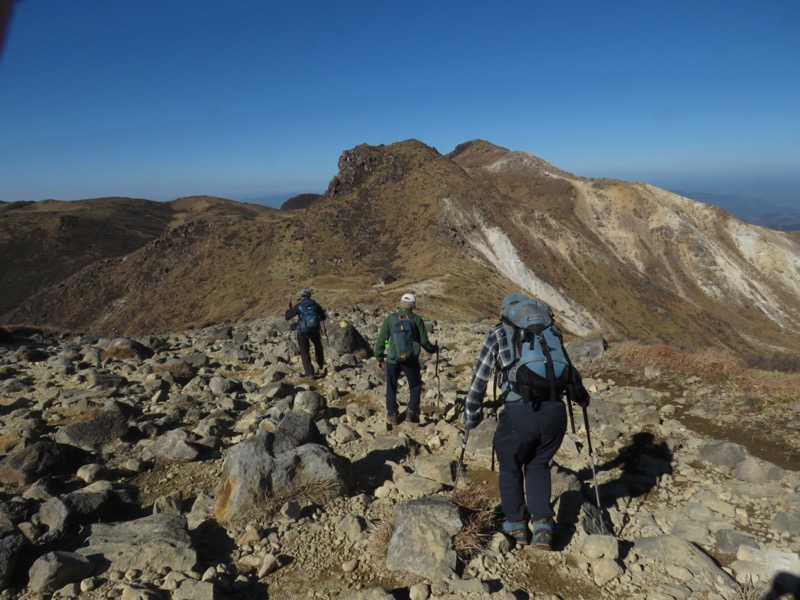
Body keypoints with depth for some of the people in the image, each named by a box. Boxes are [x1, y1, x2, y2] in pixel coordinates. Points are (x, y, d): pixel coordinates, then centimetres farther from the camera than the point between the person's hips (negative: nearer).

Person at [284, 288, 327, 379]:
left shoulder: (298, 306, -4)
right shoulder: (315, 304, 3)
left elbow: (287, 317, 2)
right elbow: (323, 317, 10)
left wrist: (289, 309, 20)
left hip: (303, 331, -3)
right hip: (315, 330, 3)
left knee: (305, 352, 6)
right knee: (318, 347, 29)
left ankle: (309, 373, 0)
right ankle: (321, 365, 41)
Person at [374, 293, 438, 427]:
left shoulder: (390, 319, -4)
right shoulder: (417, 319, -6)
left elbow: (381, 340, -3)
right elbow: (424, 341, -5)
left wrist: (379, 358, 9)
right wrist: (433, 349, 15)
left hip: (392, 360, 1)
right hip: (411, 360, 0)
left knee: (391, 388, 17)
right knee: (415, 386, 20)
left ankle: (391, 415, 16)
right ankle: (412, 411, 8)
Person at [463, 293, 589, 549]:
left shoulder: (497, 334, 10)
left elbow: (479, 379, 7)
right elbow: (569, 369, 26)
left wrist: (471, 417, 18)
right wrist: (581, 395, 45)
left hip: (518, 413, -3)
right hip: (555, 412, 3)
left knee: (510, 468, 23)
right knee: (538, 465, 28)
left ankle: (516, 525, 35)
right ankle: (542, 525, 20)